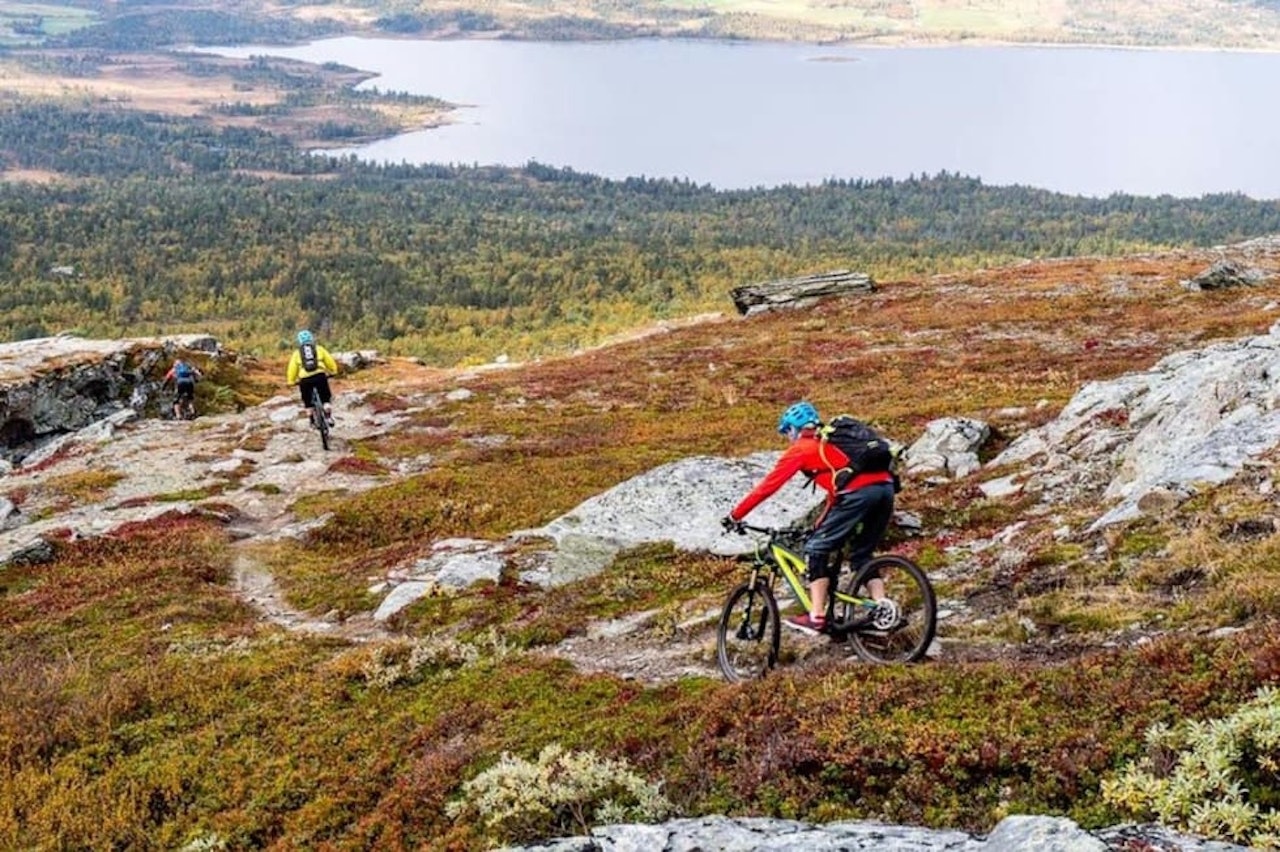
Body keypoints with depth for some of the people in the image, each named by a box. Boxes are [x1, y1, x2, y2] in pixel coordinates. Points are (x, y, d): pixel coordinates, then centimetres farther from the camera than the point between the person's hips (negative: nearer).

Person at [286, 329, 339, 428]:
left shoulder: (297, 353, 13)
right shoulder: (319, 349, 13)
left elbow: (292, 368, 10)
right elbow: (330, 361, 13)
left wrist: (291, 381, 19)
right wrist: (333, 371, 29)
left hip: (305, 379, 0)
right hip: (320, 376, 0)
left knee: (307, 401, 18)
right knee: (326, 398, 16)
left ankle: (313, 421, 18)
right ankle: (328, 417, 4)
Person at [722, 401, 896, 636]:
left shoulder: (801, 449, 11)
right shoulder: (831, 443, 33)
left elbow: (768, 485, 11)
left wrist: (735, 516, 17)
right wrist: (821, 523, 44)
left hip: (859, 493, -8)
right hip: (885, 486, 8)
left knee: (817, 550, 4)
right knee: (862, 554, 21)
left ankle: (817, 617, 0)